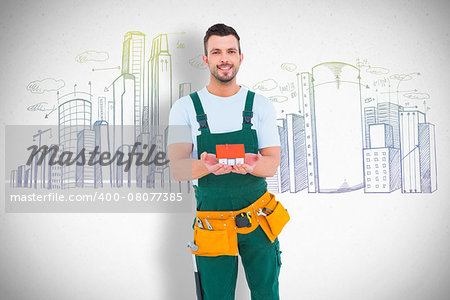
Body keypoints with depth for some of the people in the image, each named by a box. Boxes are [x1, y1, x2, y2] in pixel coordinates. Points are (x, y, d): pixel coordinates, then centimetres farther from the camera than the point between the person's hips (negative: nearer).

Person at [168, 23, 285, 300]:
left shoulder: (261, 105, 3)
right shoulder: (186, 108, -1)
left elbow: (272, 165, -5)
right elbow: (177, 169, -10)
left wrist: (251, 165, -29)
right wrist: (206, 166, -34)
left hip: (257, 219, 1)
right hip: (212, 223, -1)